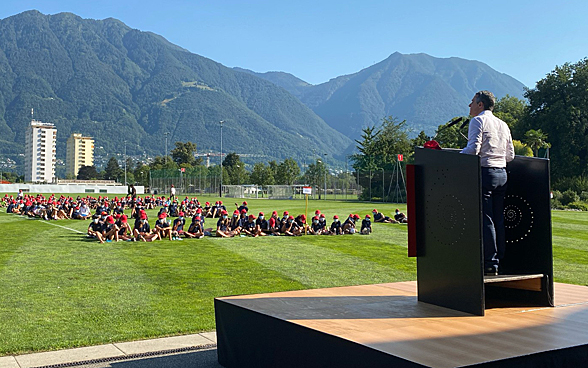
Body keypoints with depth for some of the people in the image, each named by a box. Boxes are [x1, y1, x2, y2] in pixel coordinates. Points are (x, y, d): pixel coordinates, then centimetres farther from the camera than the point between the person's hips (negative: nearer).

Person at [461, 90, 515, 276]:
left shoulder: (478, 120, -3)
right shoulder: (503, 124, 19)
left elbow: (473, 148, -16)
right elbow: (510, 155, 16)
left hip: (485, 172, -7)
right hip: (502, 173, 8)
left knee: (485, 220, -7)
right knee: (499, 219, 8)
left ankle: (490, 264, -7)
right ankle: (500, 260, 11)